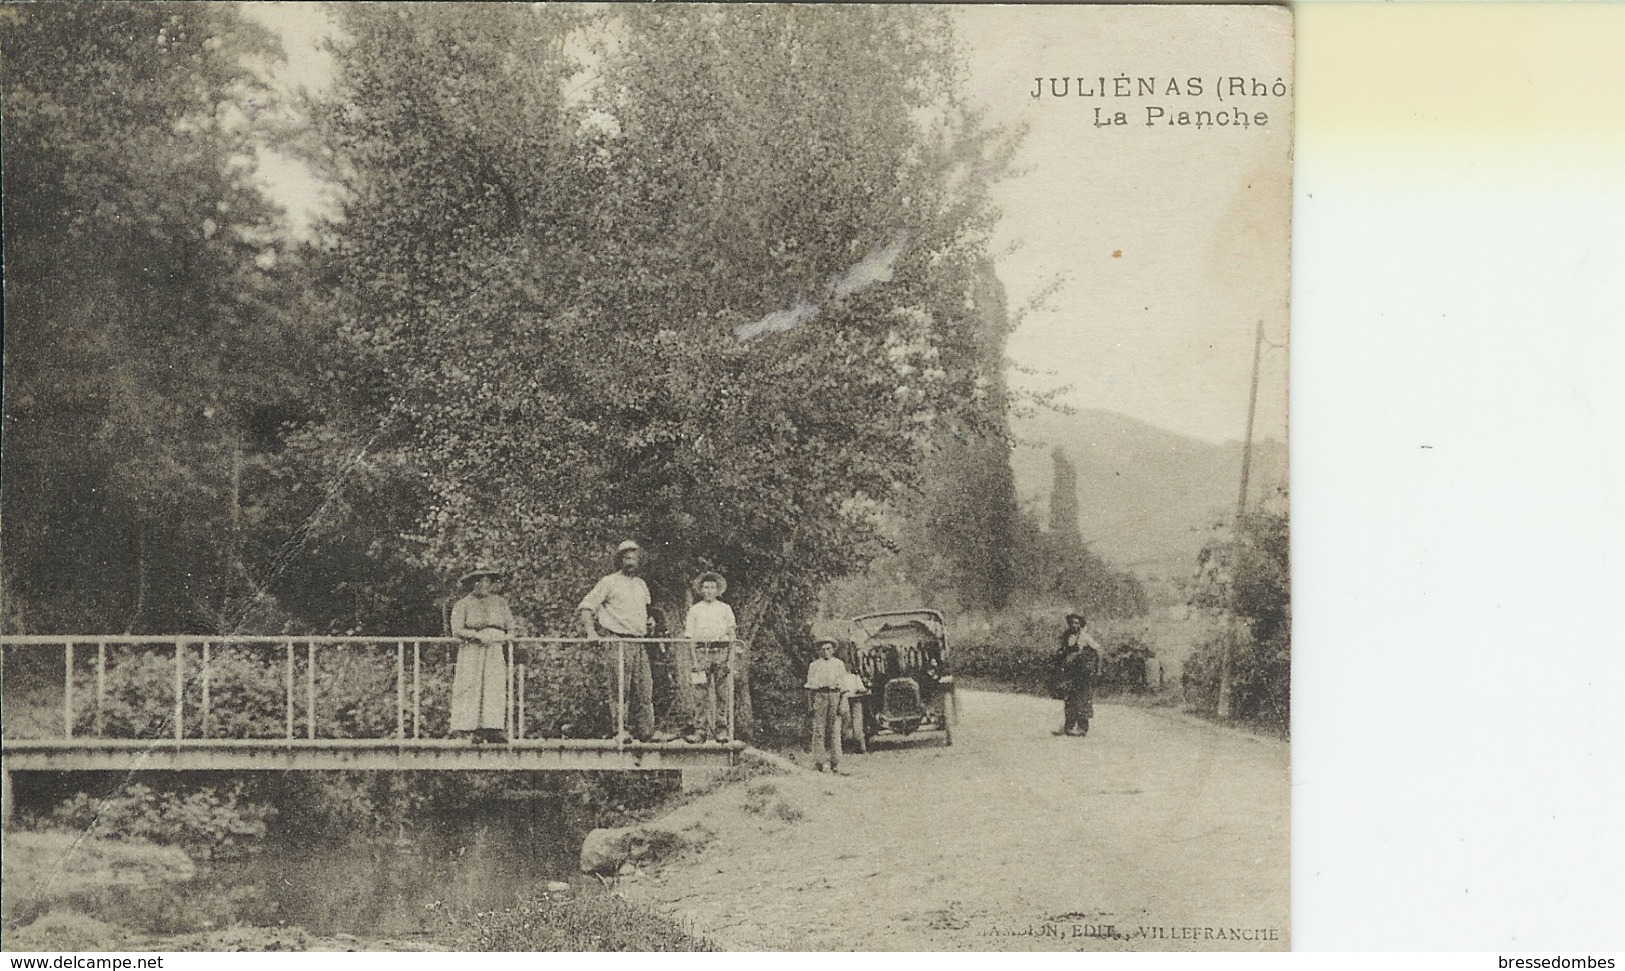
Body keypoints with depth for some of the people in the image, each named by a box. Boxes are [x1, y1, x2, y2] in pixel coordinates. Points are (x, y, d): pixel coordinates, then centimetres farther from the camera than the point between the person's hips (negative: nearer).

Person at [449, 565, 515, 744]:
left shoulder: (500, 603, 19)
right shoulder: (463, 604, 9)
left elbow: (511, 627, 17)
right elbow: (457, 630, -3)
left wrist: (505, 638, -5)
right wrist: (477, 635, -16)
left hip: (496, 651, 2)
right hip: (472, 651, -2)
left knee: (496, 688, -10)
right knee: (472, 689, -12)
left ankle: (494, 730, -14)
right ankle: (472, 730, -14)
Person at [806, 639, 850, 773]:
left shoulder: (839, 664, 15)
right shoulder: (814, 665, 14)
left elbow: (844, 685, 11)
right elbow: (810, 685, 11)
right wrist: (811, 703, 1)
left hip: (835, 695, 1)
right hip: (819, 695, -1)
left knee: (835, 731, -1)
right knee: (818, 730, -6)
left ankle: (835, 763, 2)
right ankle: (818, 763, -6)